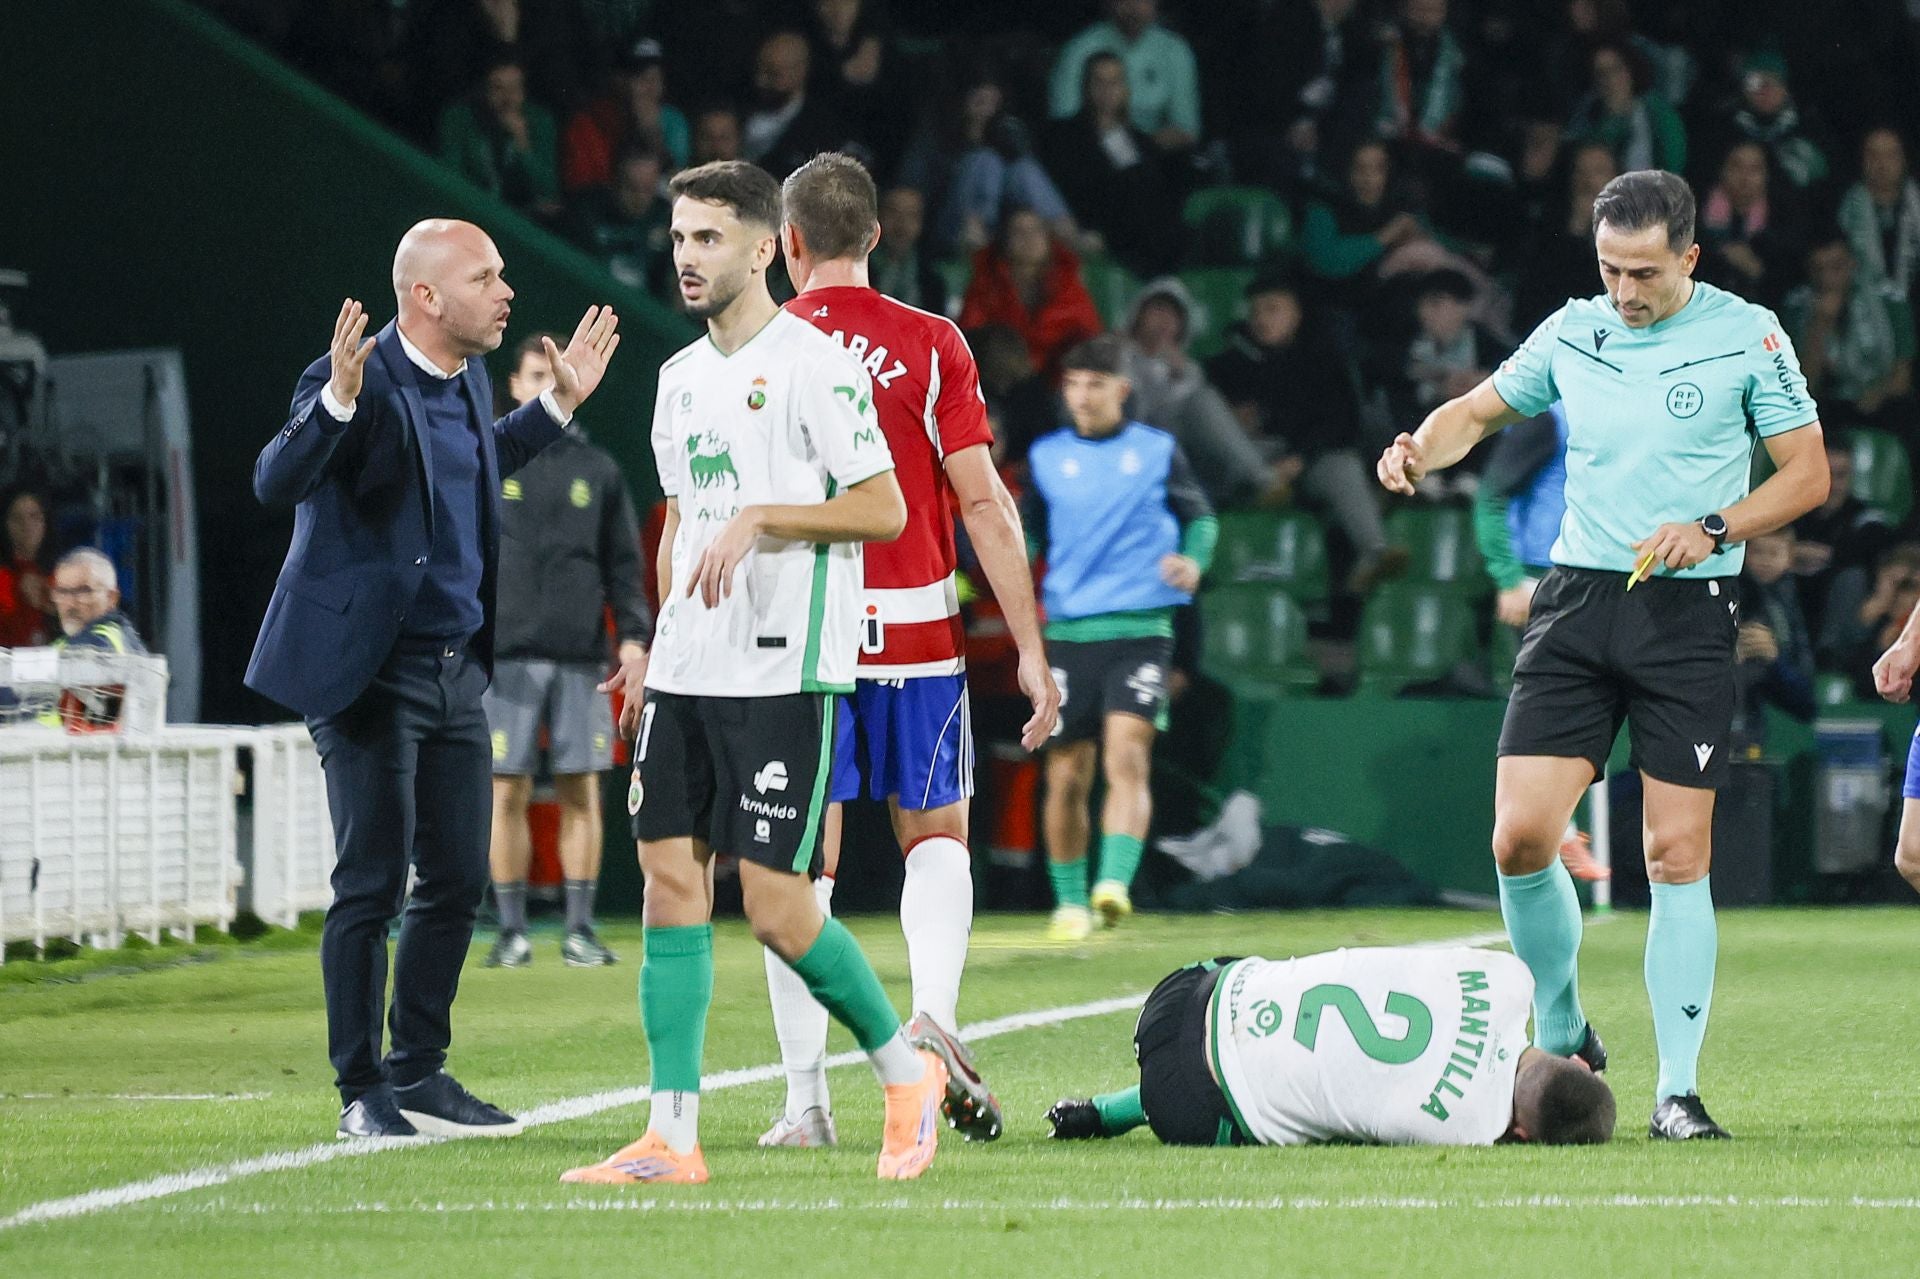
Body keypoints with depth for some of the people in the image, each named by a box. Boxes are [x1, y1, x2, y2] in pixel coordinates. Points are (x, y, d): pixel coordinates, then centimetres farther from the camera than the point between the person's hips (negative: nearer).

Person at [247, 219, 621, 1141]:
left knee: (457, 882, 10)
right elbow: (275, 483, -25)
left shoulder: (467, 382, 10)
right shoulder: (360, 381, -15)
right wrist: (337, 400, -39)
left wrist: (557, 404, 25)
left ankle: (420, 1075, 21)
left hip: (456, 671, 8)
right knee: (372, 886, -4)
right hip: (369, 674, -8)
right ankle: (361, 1092, 5)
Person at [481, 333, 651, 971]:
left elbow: (623, 564, 11)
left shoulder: (599, 471, 12)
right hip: (505, 653, -1)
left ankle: (581, 929, 5)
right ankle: (512, 930, 3)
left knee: (581, 793, 0)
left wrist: (633, 633, -2)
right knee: (507, 793, -3)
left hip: (580, 655, 1)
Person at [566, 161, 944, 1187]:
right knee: (671, 879, 1)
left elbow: (884, 510, -10)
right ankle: (671, 1135, 2)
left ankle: (905, 1072, 12)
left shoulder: (815, 364, -7)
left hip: (782, 673, -7)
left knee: (776, 907, -9)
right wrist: (652, 644, 18)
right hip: (686, 672, 7)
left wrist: (760, 519, -18)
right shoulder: (680, 378, 16)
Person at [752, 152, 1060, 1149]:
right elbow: (984, 507, -5)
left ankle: (806, 1097, 1)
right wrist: (1031, 649, -1)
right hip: (915, 633, 0)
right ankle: (933, 1015, -10)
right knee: (937, 835, 15)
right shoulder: (930, 346, -2)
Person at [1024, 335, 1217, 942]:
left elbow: (1200, 514, 14)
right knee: (1067, 776, 4)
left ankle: (1115, 884, -31)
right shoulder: (1046, 457, 10)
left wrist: (1194, 559, -6)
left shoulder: (1158, 451, 6)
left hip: (1141, 629, -2)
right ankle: (1070, 902, 18)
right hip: (1069, 632, 2)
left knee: (1126, 758, -21)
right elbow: (1028, 530, 19)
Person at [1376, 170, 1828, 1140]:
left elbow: (1807, 474, 1)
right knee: (1521, 838, -7)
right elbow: (1480, 410, 22)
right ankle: (1562, 1042, 14)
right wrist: (1422, 448, 0)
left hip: (1689, 612, -3)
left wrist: (1711, 529, -14)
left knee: (1678, 855, -5)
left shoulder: (1747, 335, -1)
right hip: (1577, 600, 3)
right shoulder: (1572, 333, 8)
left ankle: (1678, 1090, 2)